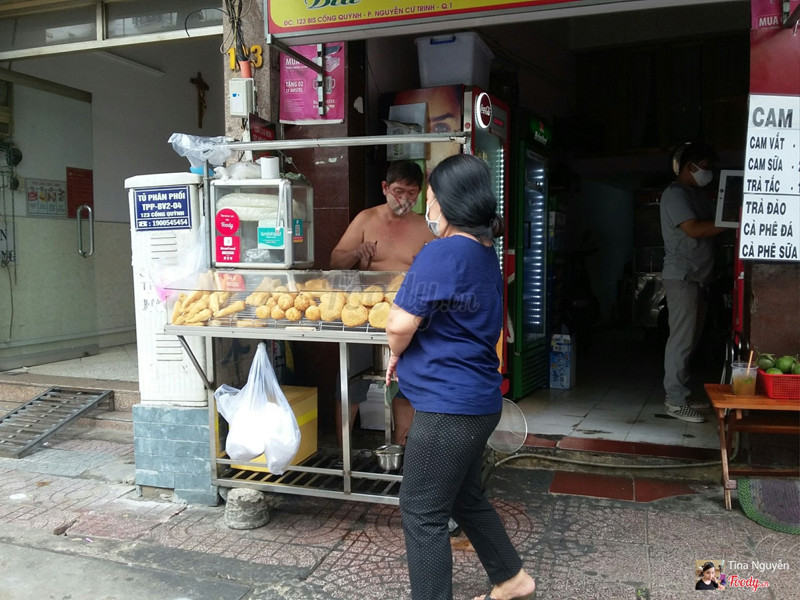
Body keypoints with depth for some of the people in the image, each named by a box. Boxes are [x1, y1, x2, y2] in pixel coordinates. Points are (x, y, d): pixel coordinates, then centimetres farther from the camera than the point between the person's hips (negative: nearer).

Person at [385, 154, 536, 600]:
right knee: (467, 497, 25)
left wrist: (396, 354, 1)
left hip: (447, 405, -10)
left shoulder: (443, 253, -19)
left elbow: (400, 325, -21)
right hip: (477, 400, 10)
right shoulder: (486, 253, 10)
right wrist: (408, 355, 9)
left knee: (423, 514, 4)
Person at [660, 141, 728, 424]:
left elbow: (715, 218, 13)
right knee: (681, 339, -7)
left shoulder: (699, 194, 19)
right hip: (681, 277, -10)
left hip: (699, 277, 10)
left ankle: (681, 393, 21)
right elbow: (694, 230, -21)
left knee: (690, 339, 12)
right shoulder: (675, 194, -11)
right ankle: (675, 401, -2)